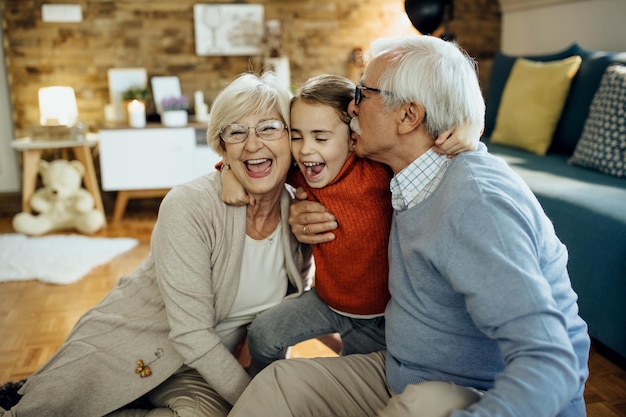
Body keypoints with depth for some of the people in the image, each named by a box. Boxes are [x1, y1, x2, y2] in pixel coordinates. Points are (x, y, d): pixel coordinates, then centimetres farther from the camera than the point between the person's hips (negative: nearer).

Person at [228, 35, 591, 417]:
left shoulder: (475, 199, -26)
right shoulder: (408, 183, 1)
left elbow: (551, 369, -31)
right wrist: (308, 225, 2)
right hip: (403, 379, 7)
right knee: (280, 382, -8)